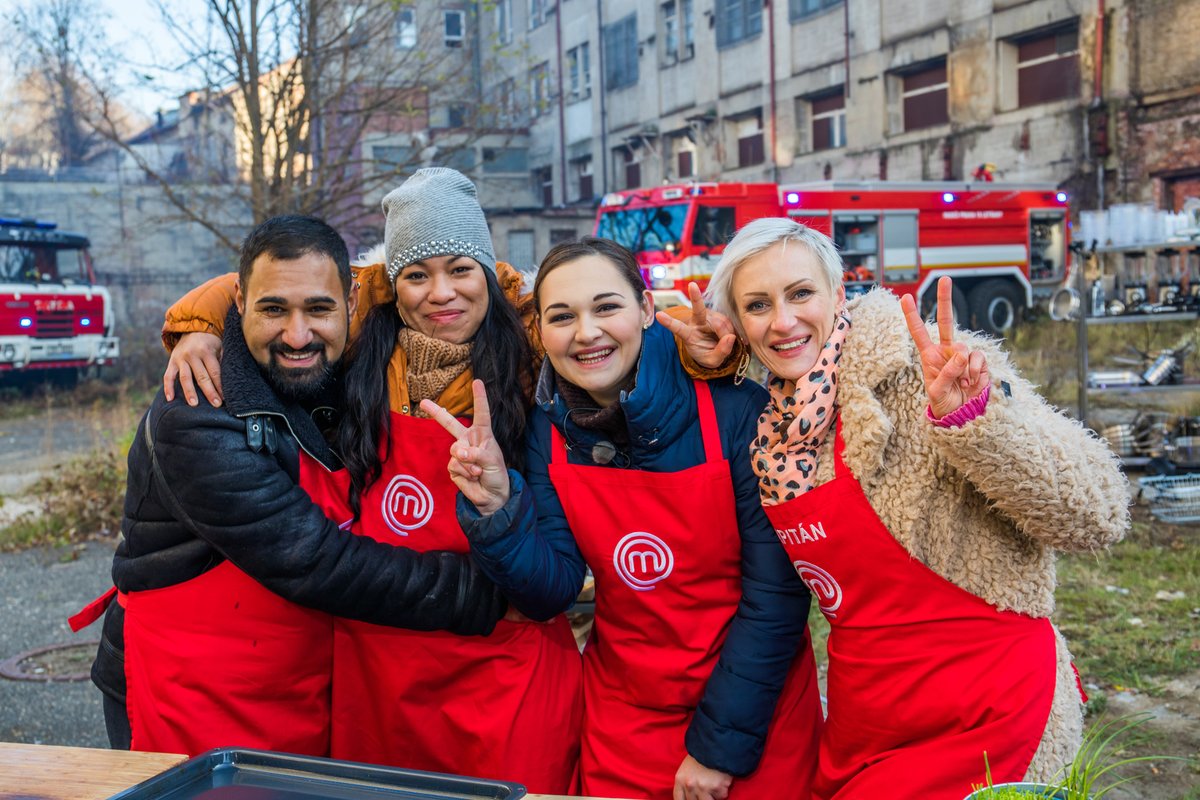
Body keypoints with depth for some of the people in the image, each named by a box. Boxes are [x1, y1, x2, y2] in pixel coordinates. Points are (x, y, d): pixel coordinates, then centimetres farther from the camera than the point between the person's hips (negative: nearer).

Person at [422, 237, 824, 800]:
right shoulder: (549, 430, -5)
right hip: (622, 715, 3)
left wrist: (719, 745, -14)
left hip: (755, 709, -3)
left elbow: (776, 595, -15)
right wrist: (496, 509, -25)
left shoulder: (737, 412, -17)